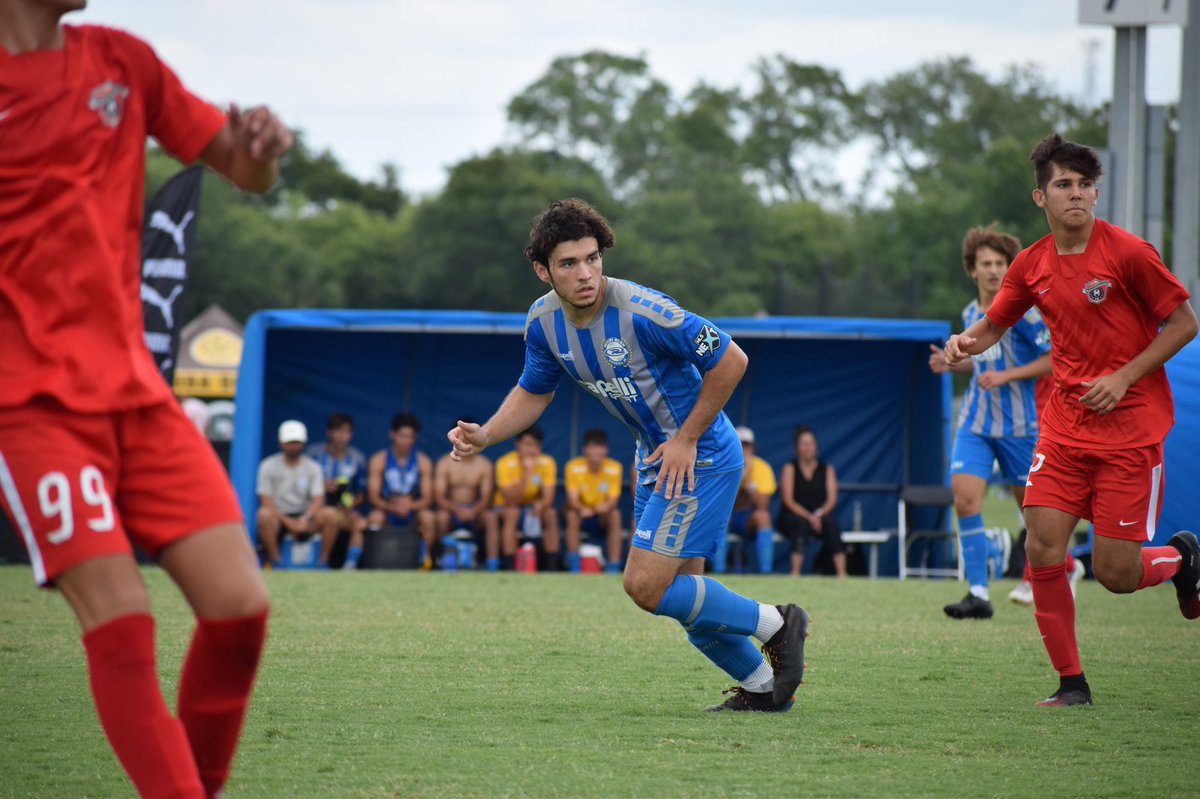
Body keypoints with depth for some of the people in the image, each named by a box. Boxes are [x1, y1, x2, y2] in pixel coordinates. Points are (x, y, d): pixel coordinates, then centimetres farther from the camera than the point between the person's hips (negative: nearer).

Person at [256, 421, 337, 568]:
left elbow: (318, 500, -5)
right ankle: (274, 560, -23)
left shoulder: (313, 467, 6)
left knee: (330, 514, -26)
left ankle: (323, 560, -15)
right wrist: (287, 522, -19)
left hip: (305, 518, 2)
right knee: (264, 514, -37)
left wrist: (305, 520, -25)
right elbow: (266, 502, -7)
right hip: (279, 517, -2)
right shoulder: (268, 466, 0)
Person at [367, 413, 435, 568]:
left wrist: (410, 505, -28)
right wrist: (392, 507, -28)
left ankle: (426, 558, -17)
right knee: (375, 517, -33)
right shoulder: (378, 460, -2)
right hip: (387, 511, -1)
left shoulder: (423, 461, 0)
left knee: (428, 516, -32)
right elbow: (373, 497, -8)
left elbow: (427, 498, -6)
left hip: (413, 510, 1)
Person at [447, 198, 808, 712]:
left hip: (701, 457, -8)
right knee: (681, 591, 13)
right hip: (654, 457, 8)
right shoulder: (544, 321, -6)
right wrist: (484, 436, -6)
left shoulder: (642, 311, -28)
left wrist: (687, 440, -16)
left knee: (646, 587, -13)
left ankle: (775, 625, 4)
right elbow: (533, 393, 11)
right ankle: (762, 688, 31)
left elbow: (730, 360, -20)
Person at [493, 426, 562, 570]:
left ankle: (552, 567, -23)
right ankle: (508, 568, -36)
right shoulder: (505, 463, -20)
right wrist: (526, 473, -37)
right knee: (512, 513, -35)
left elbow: (548, 498, -17)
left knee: (551, 514, -27)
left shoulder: (547, 463, -11)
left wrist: (541, 505, -41)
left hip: (533, 507, 2)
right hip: (507, 508, -2)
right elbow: (511, 501, -28)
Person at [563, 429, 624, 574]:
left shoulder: (614, 468, -10)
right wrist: (581, 509, -43)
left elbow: (613, 500, -14)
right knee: (572, 515, -34)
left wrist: (607, 506, -40)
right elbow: (572, 499, -19)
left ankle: (613, 567, -29)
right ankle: (574, 567, -28)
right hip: (581, 513, -1)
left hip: (602, 518, 1)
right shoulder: (573, 467, -14)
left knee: (615, 515, -30)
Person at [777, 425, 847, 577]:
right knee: (801, 523, -37)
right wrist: (808, 516, -21)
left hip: (820, 517, 2)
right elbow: (788, 500, -6)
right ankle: (795, 574, -45)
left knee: (832, 523, -32)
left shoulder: (827, 469, 11)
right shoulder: (790, 468, 5)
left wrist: (819, 515, -19)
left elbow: (832, 499, 1)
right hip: (791, 518, -2)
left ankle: (841, 574, -42)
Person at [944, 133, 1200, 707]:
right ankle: (1071, 682, 5)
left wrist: (1124, 378, -13)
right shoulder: (1032, 266, 4)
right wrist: (965, 342, -5)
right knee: (1043, 551, -9)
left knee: (1114, 573, -6)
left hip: (1130, 427, -4)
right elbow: (994, 325, 18)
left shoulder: (1126, 252, -10)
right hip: (1064, 422, 4)